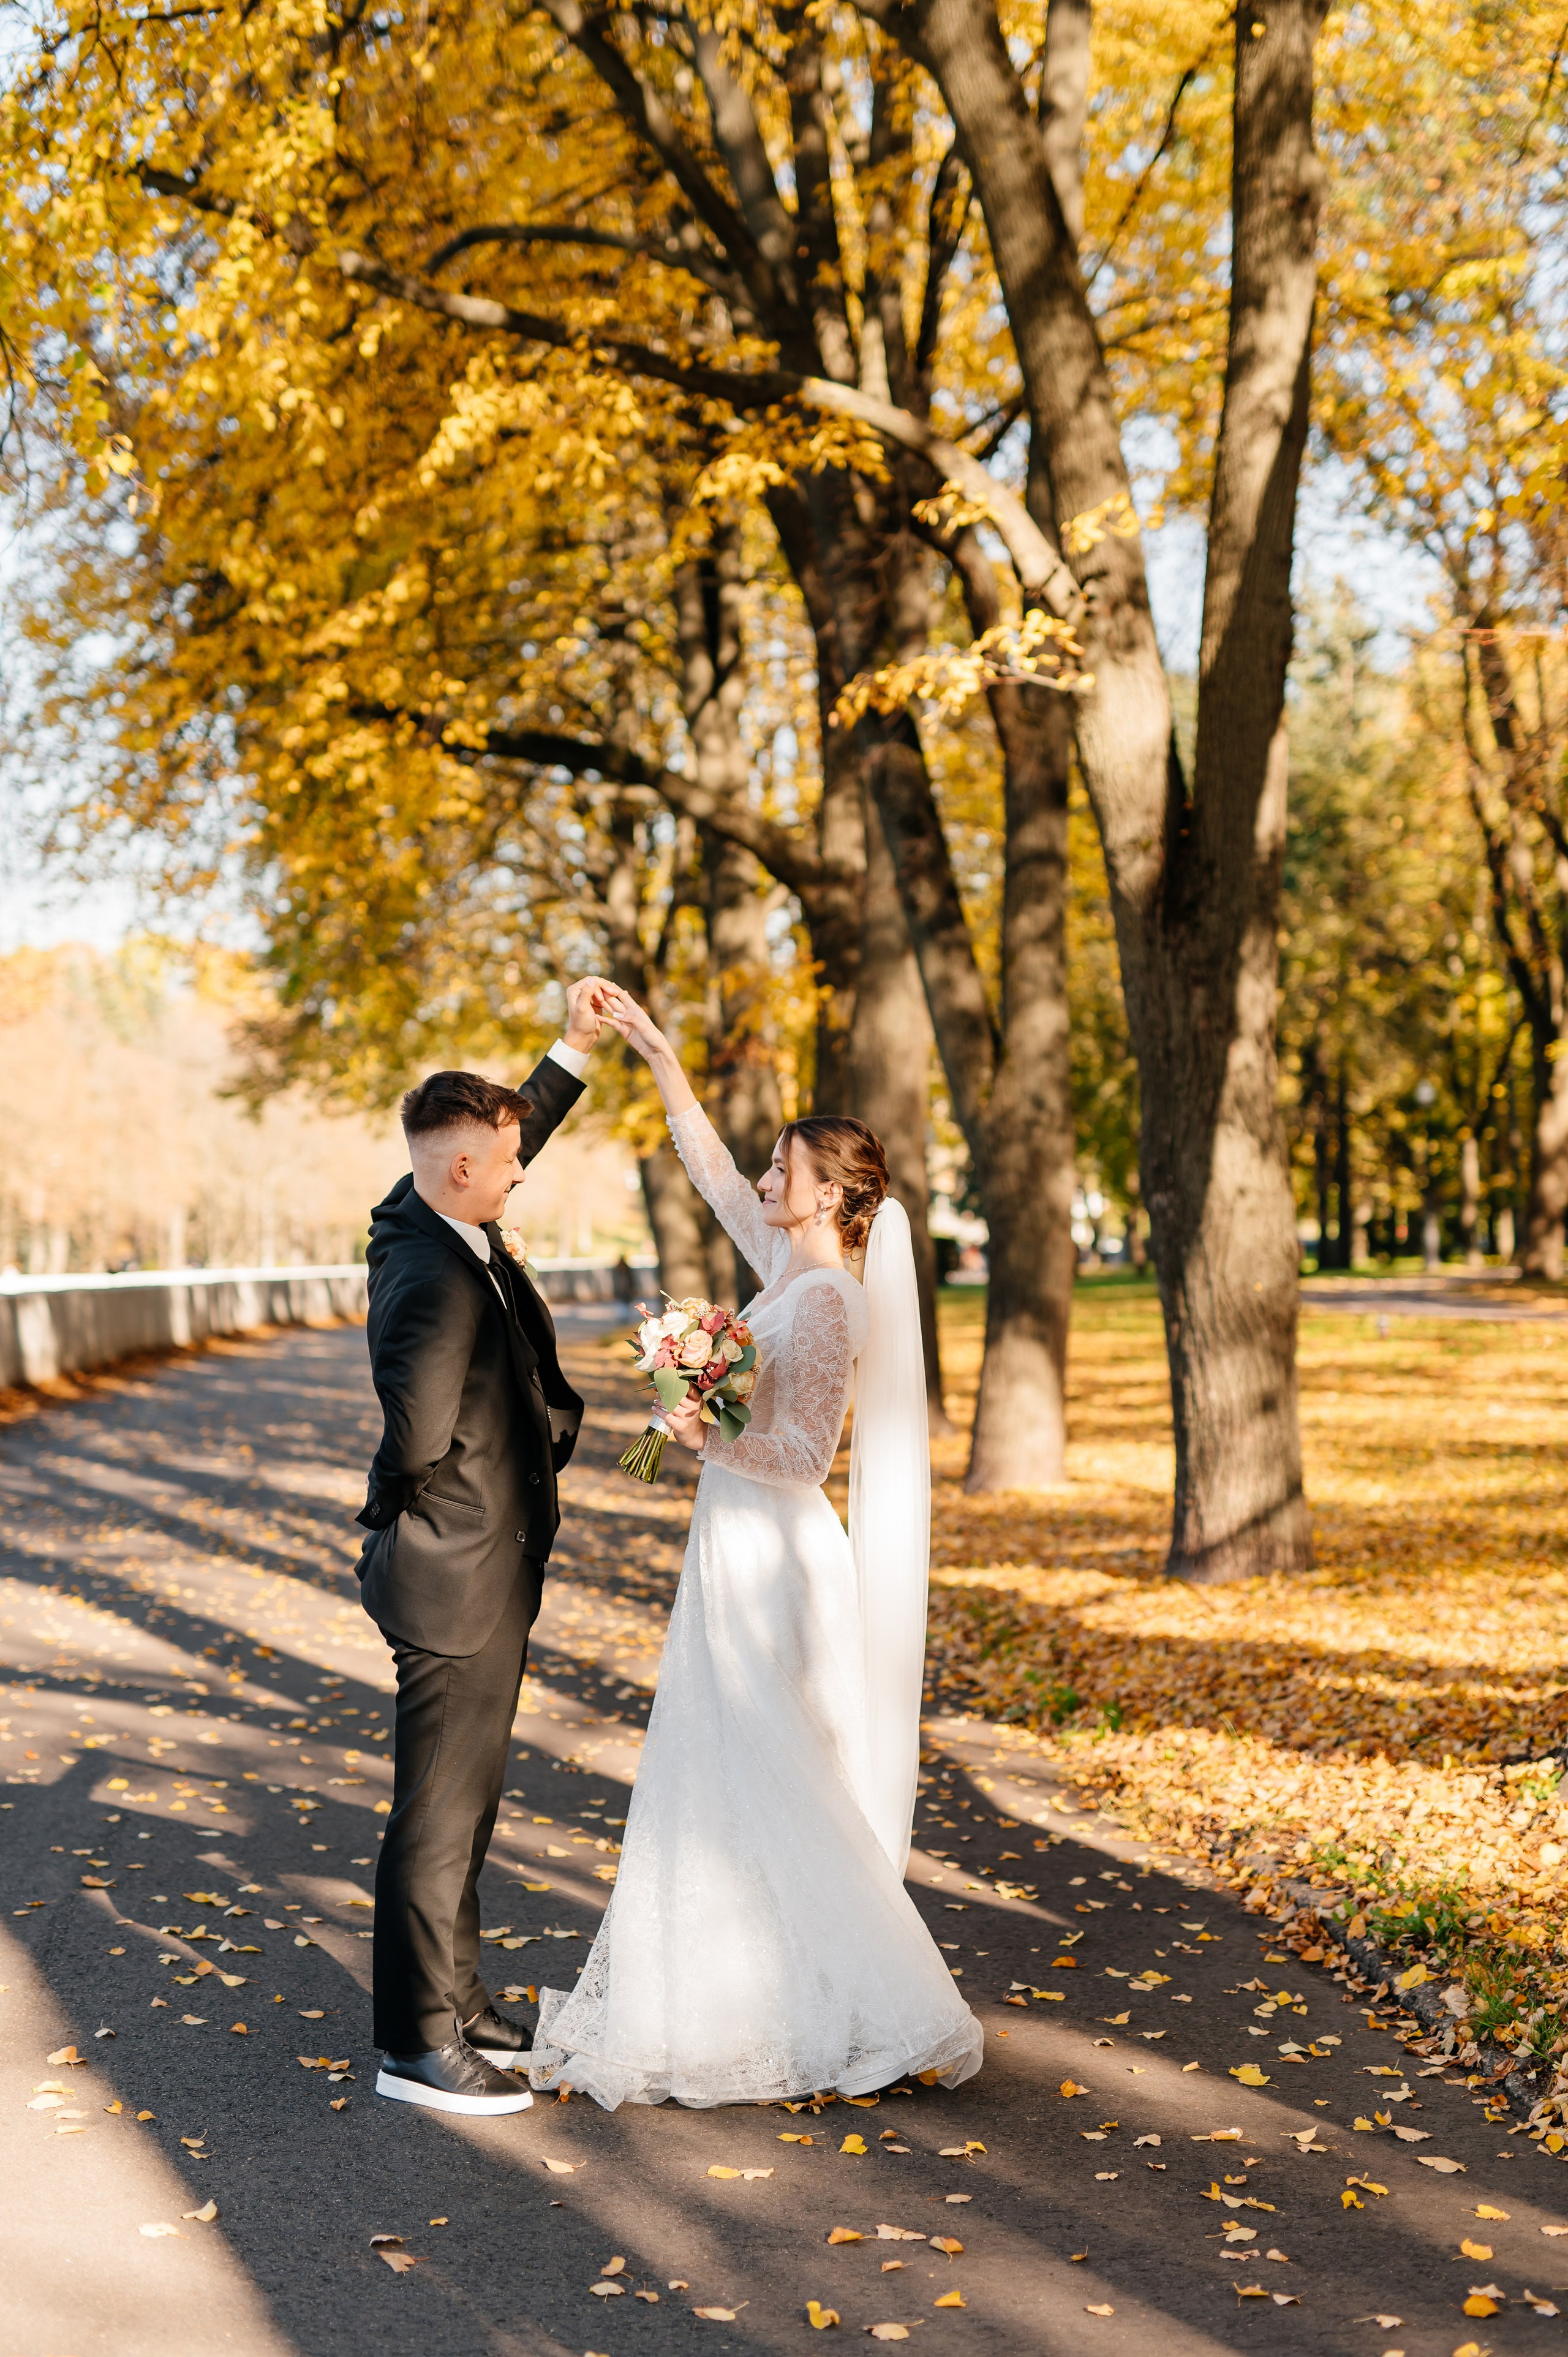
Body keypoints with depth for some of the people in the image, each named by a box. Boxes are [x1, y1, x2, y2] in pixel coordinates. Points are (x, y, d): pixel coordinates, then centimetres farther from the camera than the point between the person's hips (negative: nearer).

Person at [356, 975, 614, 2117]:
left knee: (467, 1803, 20)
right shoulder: (436, 1281, -26)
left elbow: (511, 1133, 22)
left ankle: (456, 1999, 33)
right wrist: (417, 1508, -8)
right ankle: (419, 2044, 11)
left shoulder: (435, 1221, 3)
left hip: (487, 1578, 10)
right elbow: (419, 1435, -29)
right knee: (439, 1815, 0)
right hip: (458, 1579, -10)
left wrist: (574, 1051, 17)